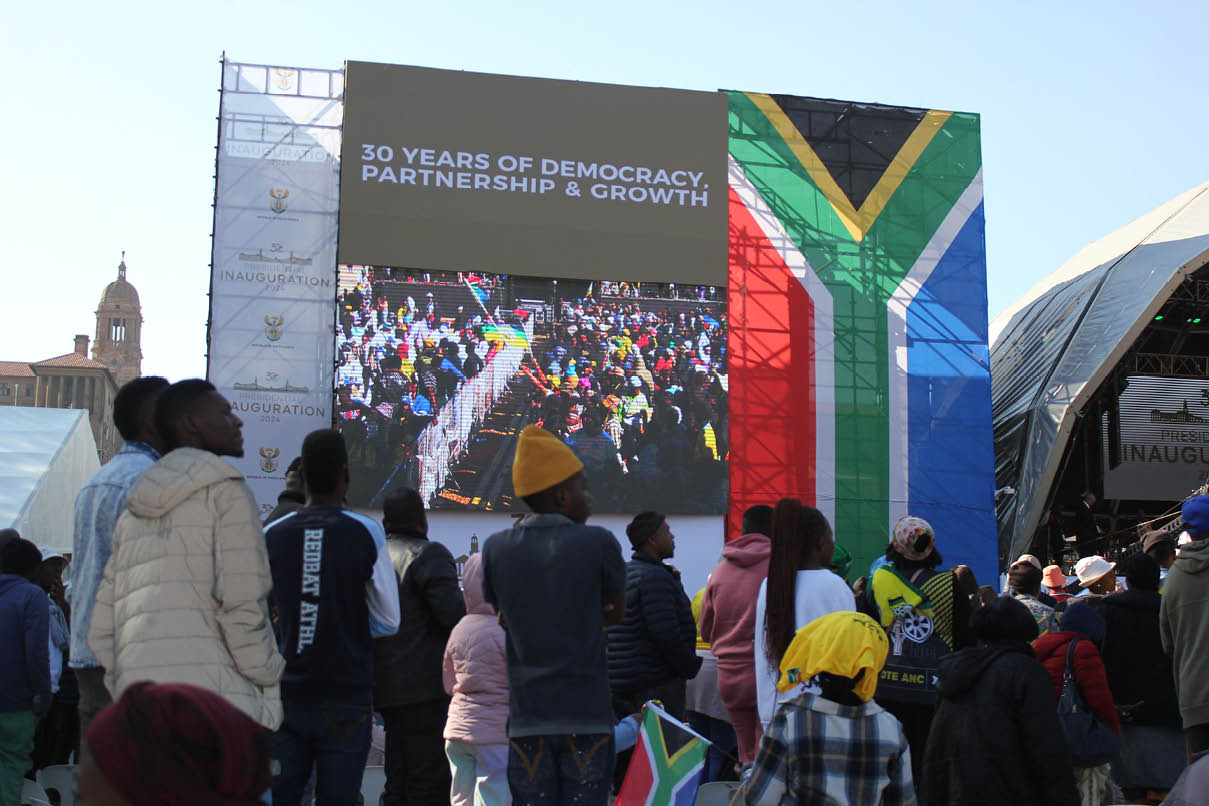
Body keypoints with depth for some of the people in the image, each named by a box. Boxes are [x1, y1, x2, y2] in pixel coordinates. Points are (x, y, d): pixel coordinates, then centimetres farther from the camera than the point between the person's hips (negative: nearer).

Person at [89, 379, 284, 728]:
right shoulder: (225, 491, 0)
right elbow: (243, 604, -11)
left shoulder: (134, 507, 21)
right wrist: (267, 687, -1)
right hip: (215, 708, -7)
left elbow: (101, 630, 19)